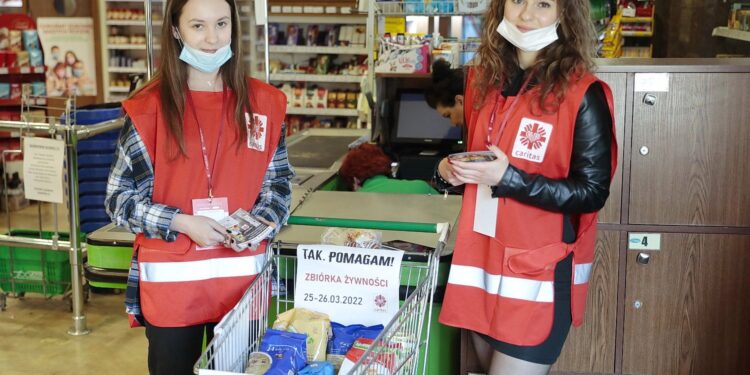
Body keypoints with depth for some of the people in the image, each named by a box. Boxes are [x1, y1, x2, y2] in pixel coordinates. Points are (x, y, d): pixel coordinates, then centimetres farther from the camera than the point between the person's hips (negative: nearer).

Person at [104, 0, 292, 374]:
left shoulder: (264, 103, 2)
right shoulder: (147, 108, -6)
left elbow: (279, 183, 10)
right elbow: (119, 197, -3)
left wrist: (260, 223, -9)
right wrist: (181, 223, -16)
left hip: (241, 276, 2)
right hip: (170, 281, -2)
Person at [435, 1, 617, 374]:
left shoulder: (582, 94, -13)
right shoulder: (483, 80, 6)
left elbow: (592, 192, -14)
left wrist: (508, 178, -24)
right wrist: (449, 169, -3)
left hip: (539, 270, -6)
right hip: (482, 257, 6)